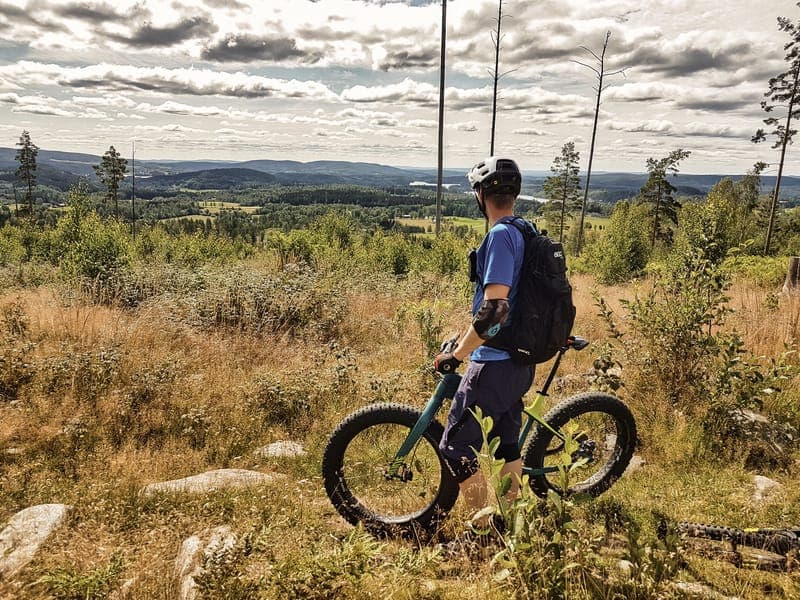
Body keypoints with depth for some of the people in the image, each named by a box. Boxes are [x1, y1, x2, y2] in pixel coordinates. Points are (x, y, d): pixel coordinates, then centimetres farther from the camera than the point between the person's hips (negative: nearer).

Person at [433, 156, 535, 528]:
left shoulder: (500, 235, -18)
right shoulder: (525, 232, 12)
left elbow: (494, 308, -26)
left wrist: (457, 354, -18)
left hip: (496, 362, -10)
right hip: (520, 360, 10)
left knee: (455, 447, 0)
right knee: (506, 444, 19)